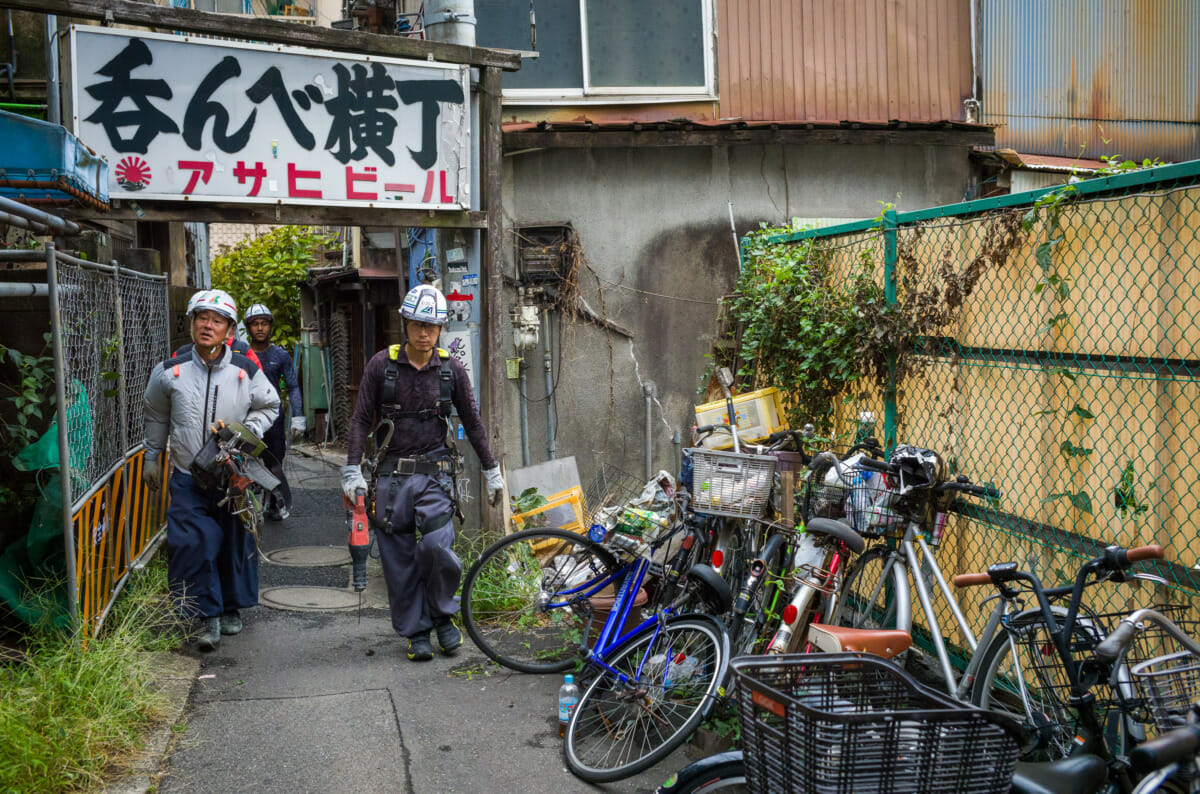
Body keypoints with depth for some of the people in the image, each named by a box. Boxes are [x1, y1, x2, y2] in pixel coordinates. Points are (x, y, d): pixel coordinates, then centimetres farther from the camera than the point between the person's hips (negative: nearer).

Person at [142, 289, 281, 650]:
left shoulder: (247, 371, -4)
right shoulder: (170, 372, -2)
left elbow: (269, 406, 12)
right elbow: (156, 416, 15)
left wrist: (246, 433, -4)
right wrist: (152, 458, 19)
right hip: (188, 478, 0)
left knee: (236, 545, 10)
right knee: (192, 545, -12)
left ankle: (232, 607, 30)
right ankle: (208, 615, 1)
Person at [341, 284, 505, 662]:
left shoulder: (451, 369, 2)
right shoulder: (381, 364, -1)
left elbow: (472, 422, 10)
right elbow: (361, 419, 1)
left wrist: (492, 470, 13)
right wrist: (352, 470, -7)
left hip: (434, 471, -1)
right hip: (392, 474, 1)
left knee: (434, 545, -18)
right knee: (399, 559, 3)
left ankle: (442, 616, 7)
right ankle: (416, 632, 17)